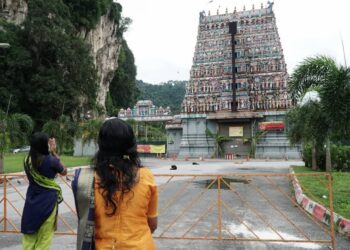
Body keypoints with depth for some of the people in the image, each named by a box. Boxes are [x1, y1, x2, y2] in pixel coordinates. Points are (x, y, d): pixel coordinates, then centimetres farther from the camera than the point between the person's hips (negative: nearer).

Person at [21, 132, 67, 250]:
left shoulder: (27, 160, -1)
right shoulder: (50, 160, -15)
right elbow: (64, 172, 3)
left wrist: (50, 153, 7)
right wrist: (54, 153, 1)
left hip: (31, 201, 5)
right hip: (47, 202, -5)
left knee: (28, 239, 15)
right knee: (43, 240, 7)